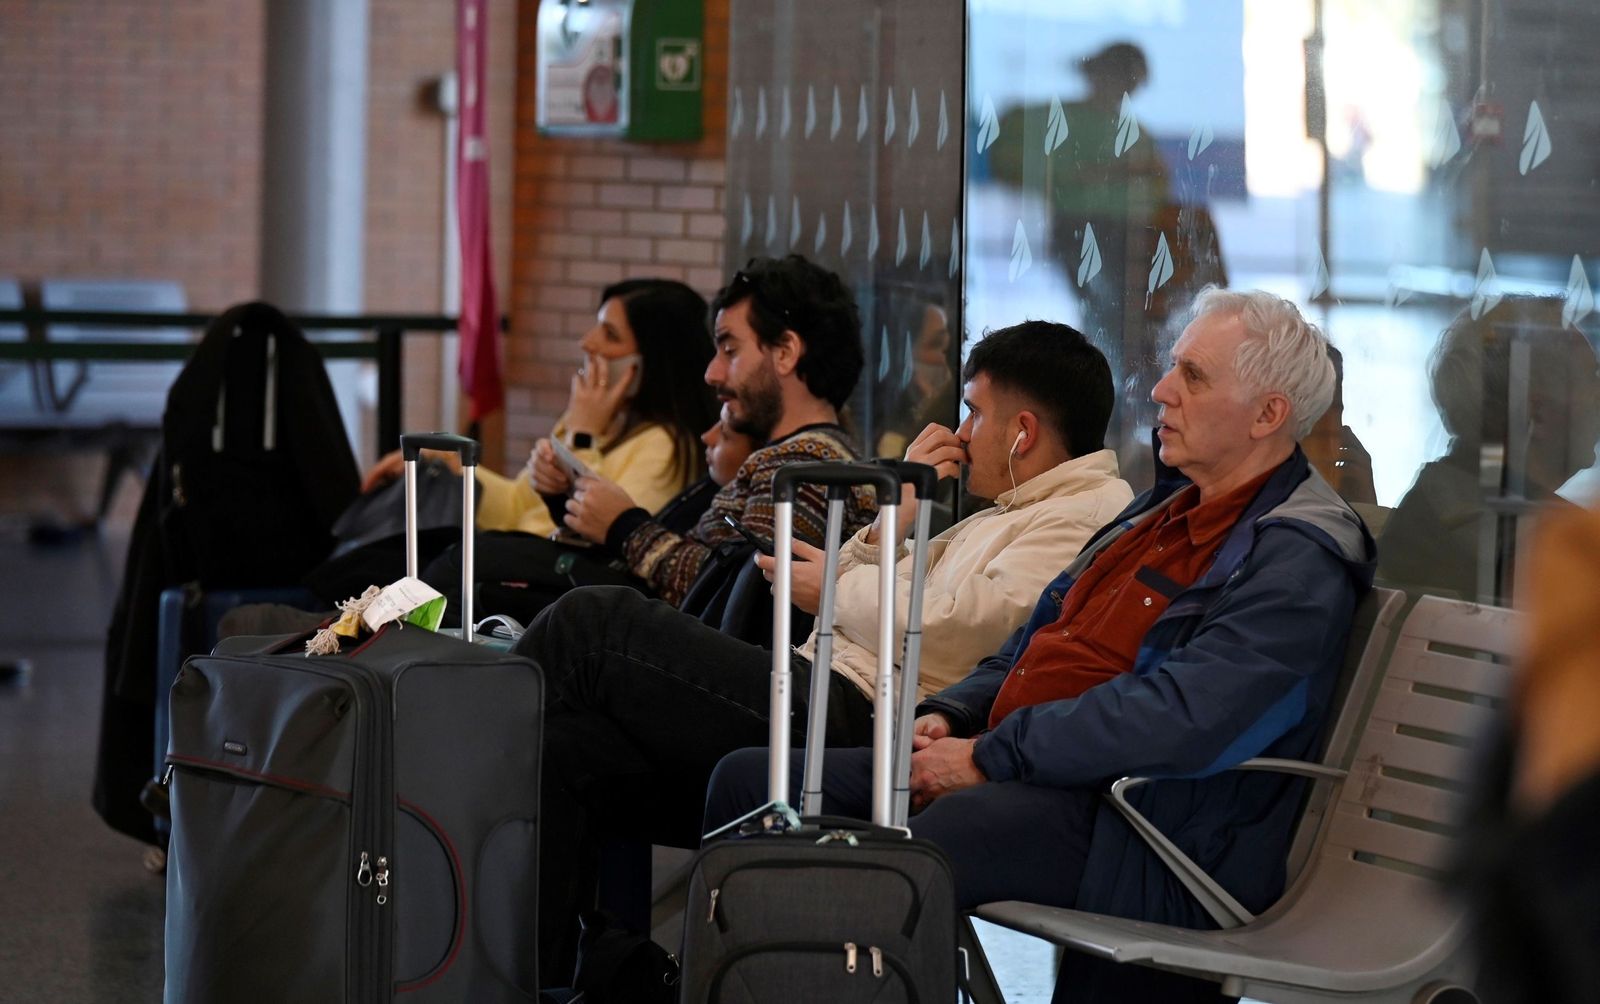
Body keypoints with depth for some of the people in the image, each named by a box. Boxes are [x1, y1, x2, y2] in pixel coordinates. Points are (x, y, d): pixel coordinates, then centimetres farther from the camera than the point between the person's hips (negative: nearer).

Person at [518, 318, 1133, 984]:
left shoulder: (1088, 516, -4)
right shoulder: (998, 520, 30)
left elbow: (957, 630, -17)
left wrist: (838, 588, -1)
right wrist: (898, 513, 10)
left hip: (857, 721, -11)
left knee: (595, 624, -10)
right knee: (563, 754, -5)